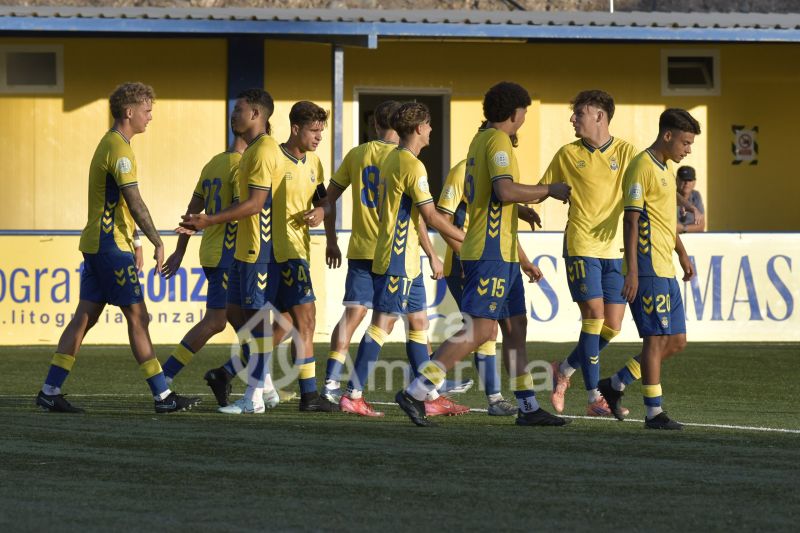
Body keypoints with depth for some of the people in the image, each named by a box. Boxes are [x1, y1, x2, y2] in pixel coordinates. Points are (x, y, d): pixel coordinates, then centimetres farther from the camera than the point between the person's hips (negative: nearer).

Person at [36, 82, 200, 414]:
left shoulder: (110, 144, 18)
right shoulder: (118, 149, -14)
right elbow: (135, 203, -19)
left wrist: (130, 243, 25)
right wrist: (157, 243, -15)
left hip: (96, 244, 10)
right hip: (111, 246, -10)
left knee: (85, 316, 7)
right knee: (137, 318, -5)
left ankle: (50, 391, 4)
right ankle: (163, 396, -2)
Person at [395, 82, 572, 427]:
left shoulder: (481, 140, 16)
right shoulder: (498, 141, -13)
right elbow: (505, 191, -26)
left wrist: (522, 206, 28)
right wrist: (550, 190, -16)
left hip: (501, 255, 11)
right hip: (492, 253, -11)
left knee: (516, 327, 12)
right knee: (479, 330, -12)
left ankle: (528, 408, 15)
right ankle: (415, 392, -15)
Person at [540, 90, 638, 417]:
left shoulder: (626, 152, 4)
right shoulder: (568, 155, 5)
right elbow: (541, 191, 14)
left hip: (615, 248, 2)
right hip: (582, 246, -2)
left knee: (612, 326, 2)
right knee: (594, 315, -11)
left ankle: (565, 369, 25)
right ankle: (594, 398, -6)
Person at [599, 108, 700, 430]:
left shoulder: (665, 169, 18)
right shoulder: (642, 168, -12)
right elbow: (631, 222, -16)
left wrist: (682, 254, 28)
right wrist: (632, 270, -21)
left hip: (666, 270, 10)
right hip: (648, 268, -10)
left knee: (676, 341, 9)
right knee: (656, 338, -8)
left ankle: (615, 385, 17)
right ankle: (654, 413, -3)